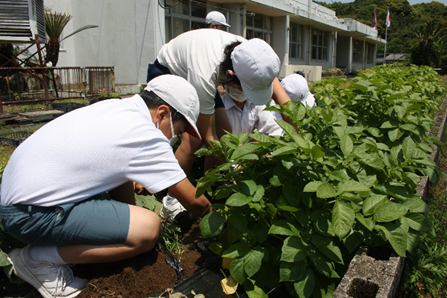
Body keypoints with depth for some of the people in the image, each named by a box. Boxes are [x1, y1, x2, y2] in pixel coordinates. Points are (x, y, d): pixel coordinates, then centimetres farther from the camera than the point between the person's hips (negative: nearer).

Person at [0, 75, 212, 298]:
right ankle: (39, 258, -6)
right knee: (148, 229, -19)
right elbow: (194, 202, -11)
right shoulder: (147, 138, -19)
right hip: (30, 213, -9)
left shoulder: (115, 106, 4)